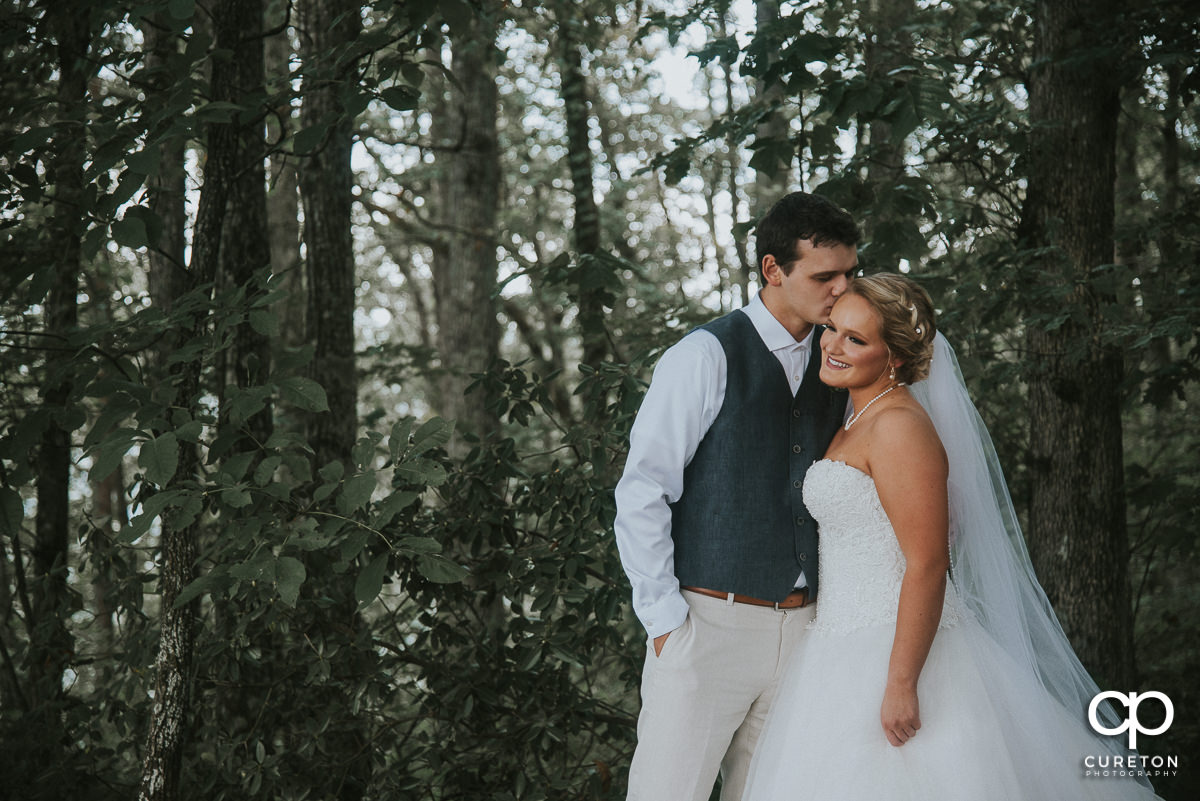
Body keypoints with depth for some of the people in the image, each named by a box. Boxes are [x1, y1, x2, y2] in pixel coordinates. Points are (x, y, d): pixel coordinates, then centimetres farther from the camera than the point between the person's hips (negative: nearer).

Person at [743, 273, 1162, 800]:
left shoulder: (900, 426, -15)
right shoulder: (854, 427, 15)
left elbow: (928, 566, -21)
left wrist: (901, 685, -24)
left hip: (893, 651, -9)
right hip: (847, 652, 9)